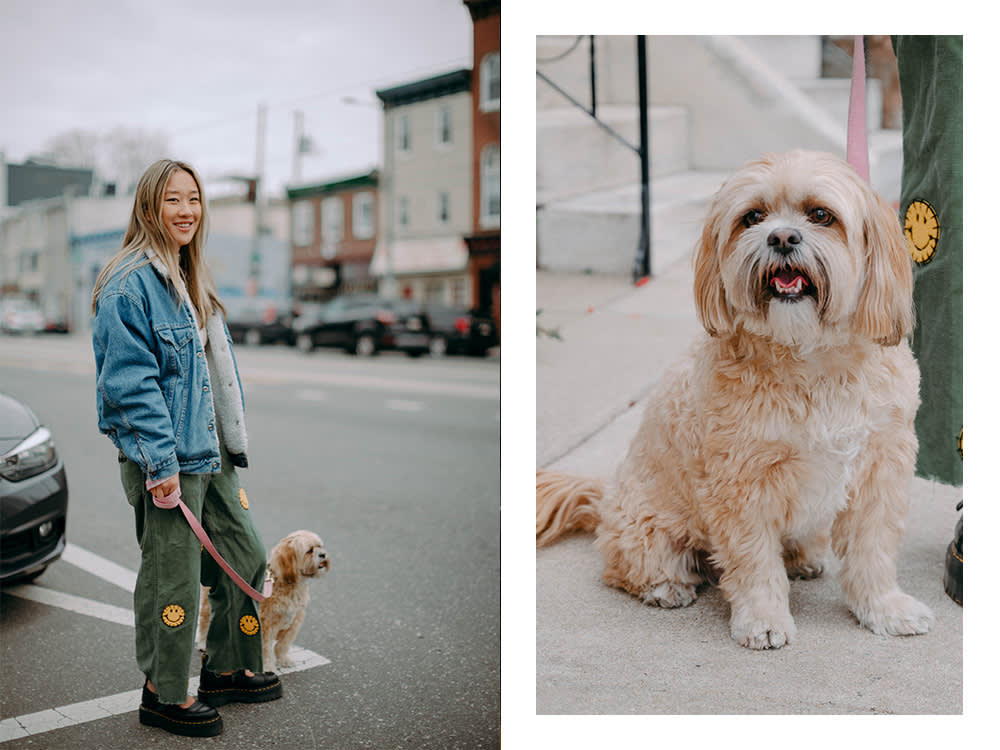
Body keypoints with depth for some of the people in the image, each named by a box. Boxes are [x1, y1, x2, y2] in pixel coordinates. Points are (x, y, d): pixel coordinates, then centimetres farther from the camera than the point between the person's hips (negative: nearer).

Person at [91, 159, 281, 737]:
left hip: (210, 452, 10)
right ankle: (165, 694, 19)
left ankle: (227, 670, 32)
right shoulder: (130, 284, -14)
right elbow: (130, 381, -19)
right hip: (164, 458, -9)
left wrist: (232, 443, 19)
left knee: (247, 556, 16)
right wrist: (162, 461, -23)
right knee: (174, 576, 1)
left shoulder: (192, 281, 16)